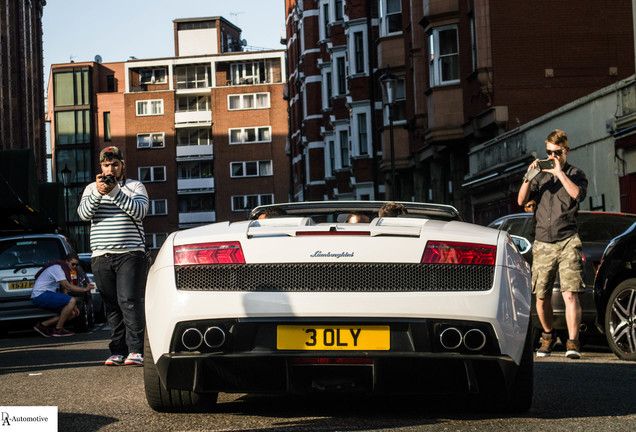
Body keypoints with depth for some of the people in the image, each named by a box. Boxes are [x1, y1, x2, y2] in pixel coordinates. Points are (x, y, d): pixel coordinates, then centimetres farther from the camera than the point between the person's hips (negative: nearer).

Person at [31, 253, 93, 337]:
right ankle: (58, 330, -16)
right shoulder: (57, 268, -12)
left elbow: (63, 290, 19)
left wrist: (73, 307, 8)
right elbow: (67, 286, -21)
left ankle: (42, 325, 6)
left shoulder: (63, 270, 19)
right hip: (40, 295, -10)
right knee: (72, 300, -23)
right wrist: (85, 289, -21)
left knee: (72, 313, 6)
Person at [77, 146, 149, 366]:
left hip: (130, 254, -3)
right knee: (112, 306, 3)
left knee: (129, 301, -14)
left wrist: (114, 191, -16)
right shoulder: (91, 189, 16)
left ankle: (136, 350, -15)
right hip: (101, 256, 3)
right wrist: (98, 192, -17)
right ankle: (118, 352, 7)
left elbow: (139, 211, -10)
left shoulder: (135, 187, 8)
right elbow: (84, 214, -2)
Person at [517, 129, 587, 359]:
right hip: (542, 243, 3)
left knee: (570, 293, -15)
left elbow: (578, 194, -14)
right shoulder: (540, 175, 16)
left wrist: (560, 173, -15)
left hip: (568, 242, -3)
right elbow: (521, 201, 5)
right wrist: (528, 178, -10)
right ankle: (548, 336, 26)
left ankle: (572, 343, -17)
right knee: (542, 296, 4)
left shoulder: (575, 174, 8)